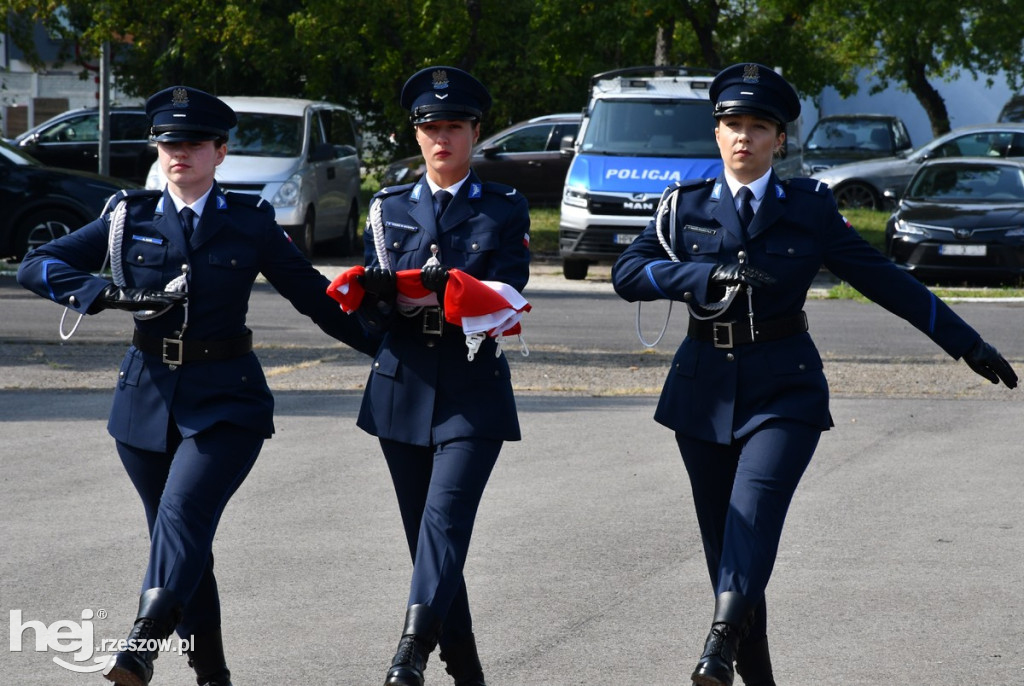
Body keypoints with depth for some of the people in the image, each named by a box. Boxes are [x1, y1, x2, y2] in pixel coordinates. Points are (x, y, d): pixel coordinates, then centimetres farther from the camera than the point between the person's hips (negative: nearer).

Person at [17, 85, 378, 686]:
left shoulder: (251, 223, 3)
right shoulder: (129, 219, 7)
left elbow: (312, 294, 10)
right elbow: (37, 266, 3)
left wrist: (384, 346, 8)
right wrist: (109, 293, -14)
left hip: (226, 397, -3)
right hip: (149, 394, 3)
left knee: (185, 511, -24)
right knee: (179, 539, 6)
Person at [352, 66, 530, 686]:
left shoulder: (505, 209, 3)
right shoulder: (389, 208, 11)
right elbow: (372, 310, 6)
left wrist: (441, 289, -25)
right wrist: (378, 294, -18)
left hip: (473, 387, -4)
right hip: (404, 388, 4)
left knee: (446, 517, -19)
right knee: (423, 530, 7)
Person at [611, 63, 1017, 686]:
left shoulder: (810, 208, 3)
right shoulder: (686, 206, 6)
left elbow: (883, 278, 7)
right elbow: (628, 274, -7)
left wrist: (968, 344, 6)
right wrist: (714, 273, -21)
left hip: (783, 386, -2)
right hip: (706, 388, 3)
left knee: (756, 505, -25)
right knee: (724, 538, 4)